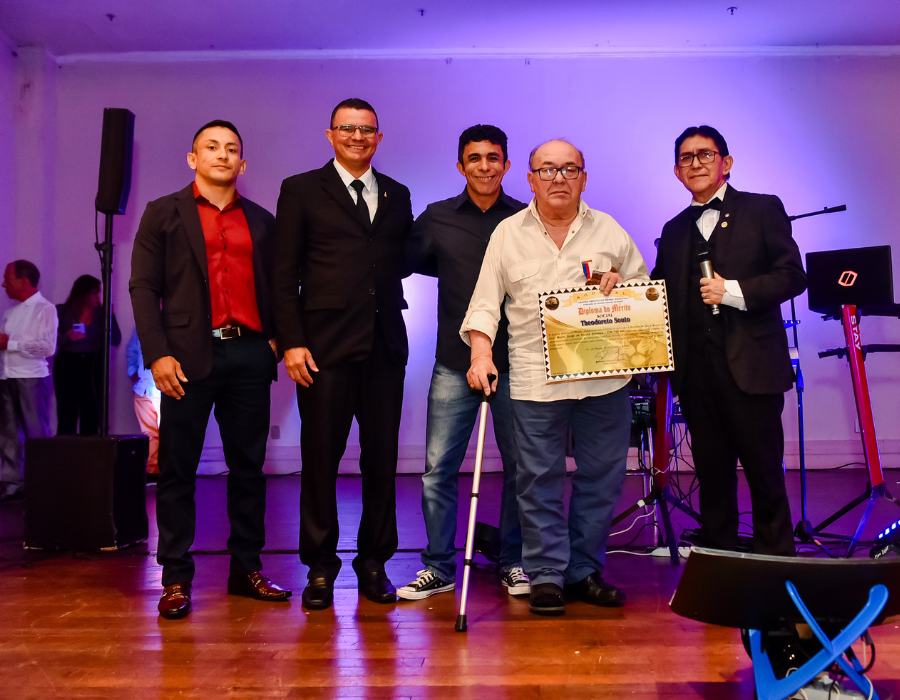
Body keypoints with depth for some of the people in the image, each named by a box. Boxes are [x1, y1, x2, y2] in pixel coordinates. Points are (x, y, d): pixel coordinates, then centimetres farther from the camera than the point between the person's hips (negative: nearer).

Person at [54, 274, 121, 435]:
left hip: (93, 368, 2)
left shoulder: (101, 313, 6)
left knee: (91, 419, 0)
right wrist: (67, 337, -20)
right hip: (67, 367, -2)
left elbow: (115, 341, -1)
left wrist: (110, 316, -9)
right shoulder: (62, 311, 2)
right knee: (67, 420, -5)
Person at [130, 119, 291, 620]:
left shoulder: (262, 221, 16)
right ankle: (176, 579, 9)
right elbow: (143, 286, 2)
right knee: (178, 470, 1)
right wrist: (158, 353, -9)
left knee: (249, 466, 6)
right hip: (189, 356, -2)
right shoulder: (164, 213, 9)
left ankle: (247, 568, 17)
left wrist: (277, 338, -1)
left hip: (250, 355, 3)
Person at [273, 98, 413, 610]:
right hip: (325, 346, -3)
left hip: (385, 346, 3)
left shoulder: (398, 196, 17)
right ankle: (320, 565, 18)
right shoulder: (302, 190, 5)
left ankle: (375, 562, 21)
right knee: (320, 458, 3)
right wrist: (292, 341, -8)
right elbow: (285, 273, -1)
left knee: (382, 458, 7)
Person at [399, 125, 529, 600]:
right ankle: (439, 567, 15)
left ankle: (513, 563, 23)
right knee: (438, 467, 1)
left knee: (519, 466, 7)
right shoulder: (436, 219, 7)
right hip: (455, 362, 0)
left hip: (513, 362, 0)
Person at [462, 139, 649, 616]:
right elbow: (486, 300, 5)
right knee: (539, 480, 0)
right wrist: (481, 353, -8)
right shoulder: (508, 234, 7)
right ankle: (546, 576, 11)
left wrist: (622, 284, -5)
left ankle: (585, 571, 21)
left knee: (602, 476, 7)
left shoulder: (608, 230, 11)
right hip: (535, 377, -2)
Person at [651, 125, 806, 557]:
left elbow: (793, 276, -3)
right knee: (711, 473, 9)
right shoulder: (674, 231, 19)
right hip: (695, 370, 4)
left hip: (750, 365, -4)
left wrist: (734, 291, -14)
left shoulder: (763, 209, 5)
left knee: (764, 472, 1)